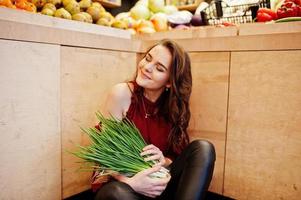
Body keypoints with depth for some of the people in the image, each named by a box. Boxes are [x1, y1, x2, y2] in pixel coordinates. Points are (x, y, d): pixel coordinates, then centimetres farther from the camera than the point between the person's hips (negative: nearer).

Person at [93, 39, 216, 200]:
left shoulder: (174, 106, -2)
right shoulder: (122, 94, -13)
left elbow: (178, 154, 4)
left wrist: (164, 161, -20)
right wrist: (130, 183, -28)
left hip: (157, 184, 4)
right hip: (123, 184, -4)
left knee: (203, 148, -16)